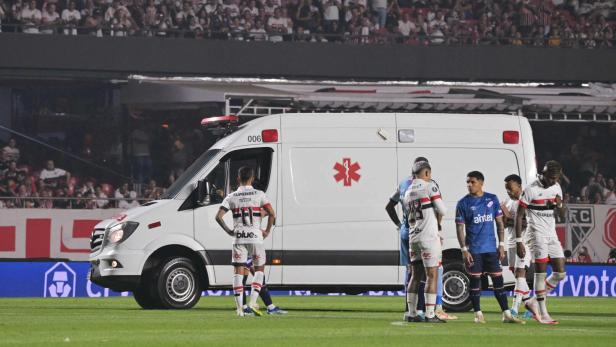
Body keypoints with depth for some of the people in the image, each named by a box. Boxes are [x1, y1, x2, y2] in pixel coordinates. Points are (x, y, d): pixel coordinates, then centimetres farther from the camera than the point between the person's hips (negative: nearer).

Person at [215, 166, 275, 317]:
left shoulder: (232, 197, 4)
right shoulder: (259, 195, 0)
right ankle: (253, 302, -1)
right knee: (259, 269, 14)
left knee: (238, 272, 5)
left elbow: (218, 217, -3)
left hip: (238, 237, 1)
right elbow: (272, 214, -8)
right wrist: (267, 231, 5)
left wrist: (228, 231, 9)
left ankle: (239, 307, -1)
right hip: (255, 237, -1)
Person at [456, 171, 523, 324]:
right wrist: (464, 250, -9)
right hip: (474, 250, -2)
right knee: (475, 281, 1)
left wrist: (501, 245, 4)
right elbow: (460, 228, -2)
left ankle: (507, 314, 2)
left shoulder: (492, 199, 6)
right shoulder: (463, 203, -2)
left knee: (498, 280, 1)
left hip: (491, 248, 2)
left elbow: (499, 223, 10)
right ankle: (478, 314, 9)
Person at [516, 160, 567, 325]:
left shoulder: (556, 188, 8)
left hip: (552, 234, 7)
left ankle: (534, 302, 17)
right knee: (541, 272, -9)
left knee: (560, 273, 3)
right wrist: (519, 242, -13)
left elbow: (562, 215, 17)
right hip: (537, 235, -7)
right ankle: (543, 314, -6)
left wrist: (559, 205, -7)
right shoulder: (531, 190, -12)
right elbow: (519, 216, -10)